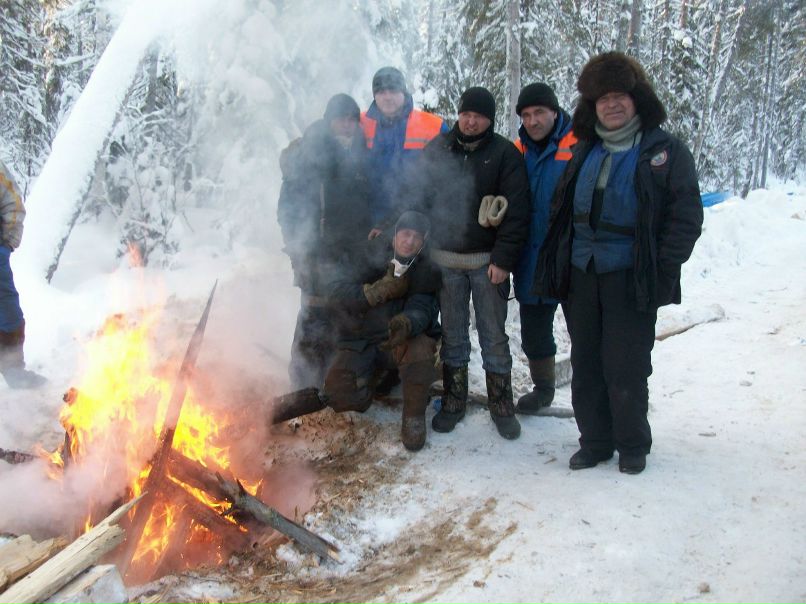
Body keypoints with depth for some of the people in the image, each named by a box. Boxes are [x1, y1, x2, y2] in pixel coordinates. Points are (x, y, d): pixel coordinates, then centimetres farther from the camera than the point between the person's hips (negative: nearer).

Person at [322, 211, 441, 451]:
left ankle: (414, 416, -12)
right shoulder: (365, 255, -7)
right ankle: (375, 374, 17)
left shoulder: (426, 271, -6)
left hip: (399, 341, 0)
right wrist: (379, 291, -25)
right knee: (340, 395, -19)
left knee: (420, 350, -36)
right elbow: (337, 291, -13)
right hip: (359, 342, 1)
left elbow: (422, 310, -19)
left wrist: (407, 323, -44)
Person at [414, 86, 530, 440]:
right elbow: (420, 198, 10)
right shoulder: (438, 149, 6)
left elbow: (516, 212, -8)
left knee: (494, 336, 5)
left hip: (487, 261, -2)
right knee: (452, 334, 11)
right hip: (445, 259, 3)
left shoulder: (505, 154, -3)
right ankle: (454, 401, 23)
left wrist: (503, 259, -14)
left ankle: (501, 404, 18)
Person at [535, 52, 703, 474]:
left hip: (630, 279, -5)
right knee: (585, 366, 10)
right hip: (582, 276, 5)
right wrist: (555, 265, 8)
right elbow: (561, 211, 18)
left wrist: (662, 272, -13)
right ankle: (595, 441, 24)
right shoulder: (585, 151, 14)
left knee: (625, 369, 0)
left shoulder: (665, 151, -1)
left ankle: (632, 444, 20)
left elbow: (685, 218, -5)